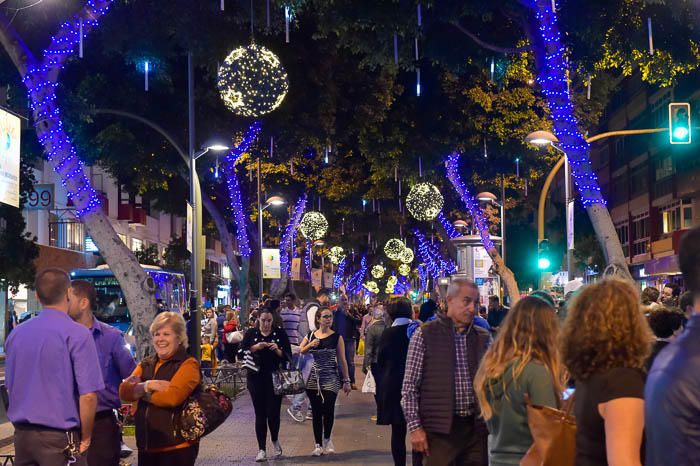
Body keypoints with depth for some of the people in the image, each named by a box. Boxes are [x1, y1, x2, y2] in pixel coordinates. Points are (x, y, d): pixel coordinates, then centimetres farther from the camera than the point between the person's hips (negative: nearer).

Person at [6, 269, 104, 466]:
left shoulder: (15, 334, 7)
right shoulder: (76, 334, -12)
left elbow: (10, 387, 17)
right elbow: (88, 395, -16)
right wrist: (85, 438, -4)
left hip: (21, 435, 6)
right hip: (60, 437, -6)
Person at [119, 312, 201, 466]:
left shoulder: (188, 364, -6)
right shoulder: (146, 364, 15)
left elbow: (172, 397, -21)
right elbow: (124, 391, 2)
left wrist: (140, 393, -6)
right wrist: (147, 386, -17)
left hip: (176, 446, -6)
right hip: (146, 446, 7)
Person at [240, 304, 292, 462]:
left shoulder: (280, 333, 1)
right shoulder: (251, 333, 4)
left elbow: (288, 356, -1)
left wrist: (278, 350, -19)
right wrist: (255, 347, -16)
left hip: (275, 378, -1)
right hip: (256, 379, 1)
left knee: (273, 412, -2)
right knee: (260, 414, 3)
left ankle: (275, 440, 27)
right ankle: (261, 449, 12)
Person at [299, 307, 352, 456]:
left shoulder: (336, 337, 0)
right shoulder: (310, 336, 6)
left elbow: (342, 361, 1)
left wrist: (346, 381, 0)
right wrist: (310, 346, -12)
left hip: (330, 379, -2)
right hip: (313, 379, 2)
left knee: (328, 409, -12)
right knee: (316, 412, 6)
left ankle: (327, 439, 12)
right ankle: (318, 444, 16)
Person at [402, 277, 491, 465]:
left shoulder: (483, 338, 10)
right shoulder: (425, 334, -2)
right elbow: (410, 386, -3)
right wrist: (415, 427, -8)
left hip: (476, 427, 4)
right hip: (440, 428, -4)